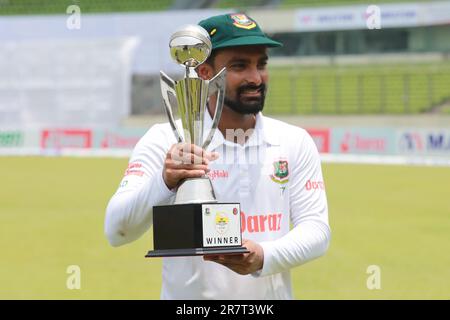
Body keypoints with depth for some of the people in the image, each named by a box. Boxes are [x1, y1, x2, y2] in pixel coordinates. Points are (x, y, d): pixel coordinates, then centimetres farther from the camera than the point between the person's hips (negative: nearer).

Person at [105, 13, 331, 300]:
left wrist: (263, 257, -24)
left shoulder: (296, 143, 2)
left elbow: (316, 228, -5)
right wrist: (164, 184, -34)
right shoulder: (165, 141, -7)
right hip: (187, 304, -2)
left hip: (272, 294, 2)